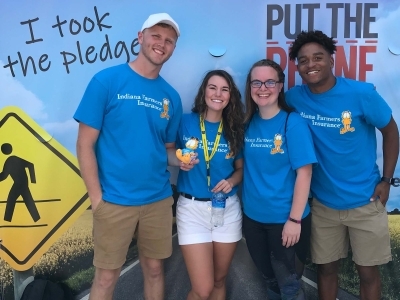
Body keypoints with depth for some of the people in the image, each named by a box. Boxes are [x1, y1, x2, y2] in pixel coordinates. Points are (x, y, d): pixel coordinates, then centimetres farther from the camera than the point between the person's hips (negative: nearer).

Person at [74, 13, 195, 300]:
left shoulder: (171, 96, 6)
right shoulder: (106, 81, -8)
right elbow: (85, 143, -9)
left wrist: (180, 159, -8)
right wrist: (97, 198, -11)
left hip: (159, 199, 4)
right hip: (114, 200, -4)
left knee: (154, 269, 17)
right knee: (107, 276, 9)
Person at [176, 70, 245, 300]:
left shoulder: (235, 130, 3)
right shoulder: (186, 122, -4)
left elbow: (241, 168, 9)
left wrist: (231, 181, -10)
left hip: (227, 209, 3)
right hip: (192, 208, -3)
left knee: (219, 280, 17)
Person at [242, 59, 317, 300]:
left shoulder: (293, 122, -13)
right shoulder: (247, 123, 1)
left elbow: (304, 172, -15)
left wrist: (294, 219, -17)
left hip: (285, 219, -4)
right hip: (253, 217, 5)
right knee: (270, 279, 23)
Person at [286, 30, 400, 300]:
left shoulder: (362, 93, -15)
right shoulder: (294, 98, -9)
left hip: (365, 202, -1)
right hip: (322, 203, 2)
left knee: (368, 271, 13)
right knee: (326, 267, 17)